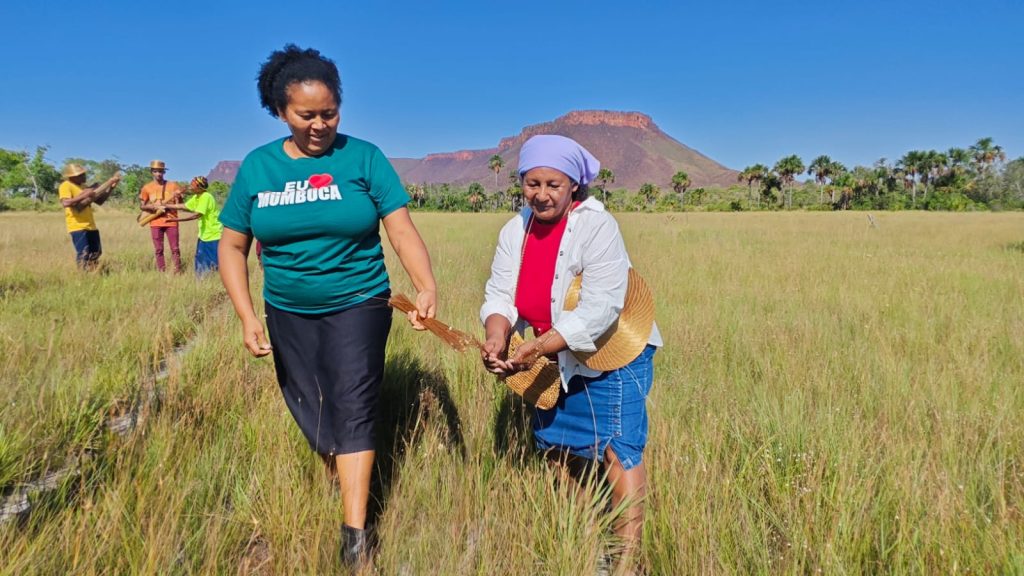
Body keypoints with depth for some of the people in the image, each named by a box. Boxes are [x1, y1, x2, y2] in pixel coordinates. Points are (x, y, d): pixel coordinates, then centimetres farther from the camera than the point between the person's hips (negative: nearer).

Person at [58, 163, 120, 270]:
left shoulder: (84, 186, 17)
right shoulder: (66, 186, -8)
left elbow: (100, 201, 17)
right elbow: (65, 203, -24)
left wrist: (111, 187, 6)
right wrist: (84, 195, -23)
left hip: (91, 226, 8)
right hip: (77, 226, -8)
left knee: (95, 253, 13)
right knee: (83, 254, -12)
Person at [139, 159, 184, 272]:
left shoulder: (173, 185, 2)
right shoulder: (147, 188, 4)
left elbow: (179, 205, 3)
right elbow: (143, 206, 7)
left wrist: (178, 197, -18)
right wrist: (154, 206, -12)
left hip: (171, 221, -1)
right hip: (156, 223, 1)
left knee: (175, 249, -1)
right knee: (158, 250, 5)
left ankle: (178, 272, 2)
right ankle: (161, 273, 11)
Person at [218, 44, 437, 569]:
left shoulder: (364, 158, -7)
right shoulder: (257, 166, -1)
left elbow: (401, 230, -14)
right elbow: (232, 246, 3)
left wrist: (427, 288, -30)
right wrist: (247, 317, -7)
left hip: (358, 305, -3)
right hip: (289, 314, 3)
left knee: (352, 411, -7)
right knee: (312, 415, 13)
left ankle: (355, 536, 1)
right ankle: (343, 486, 39)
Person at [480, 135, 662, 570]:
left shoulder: (597, 226, -23)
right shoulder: (516, 229, -4)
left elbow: (598, 309, -30)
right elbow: (499, 293, -9)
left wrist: (537, 348, -37)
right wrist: (496, 336, -31)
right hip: (556, 359, 7)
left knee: (616, 449, -9)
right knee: (557, 447, 17)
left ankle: (628, 553, 2)